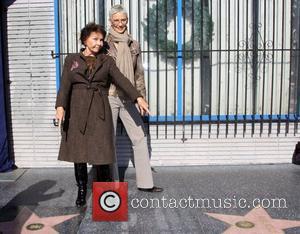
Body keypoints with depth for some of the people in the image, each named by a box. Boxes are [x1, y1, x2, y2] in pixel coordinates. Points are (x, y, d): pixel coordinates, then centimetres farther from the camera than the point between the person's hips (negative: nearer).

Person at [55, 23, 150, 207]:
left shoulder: (107, 61, 11)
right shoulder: (72, 60, 10)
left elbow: (121, 80, -2)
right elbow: (65, 85, -1)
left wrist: (138, 97, -17)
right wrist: (60, 106, -18)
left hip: (100, 111, 0)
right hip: (77, 111, 1)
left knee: (101, 150, -4)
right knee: (78, 150, 4)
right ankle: (82, 191, 19)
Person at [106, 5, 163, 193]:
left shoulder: (134, 45, 10)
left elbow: (139, 74, 13)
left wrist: (141, 98, 9)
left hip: (129, 99, 4)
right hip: (109, 97, -4)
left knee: (140, 138, 4)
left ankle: (145, 182, 15)